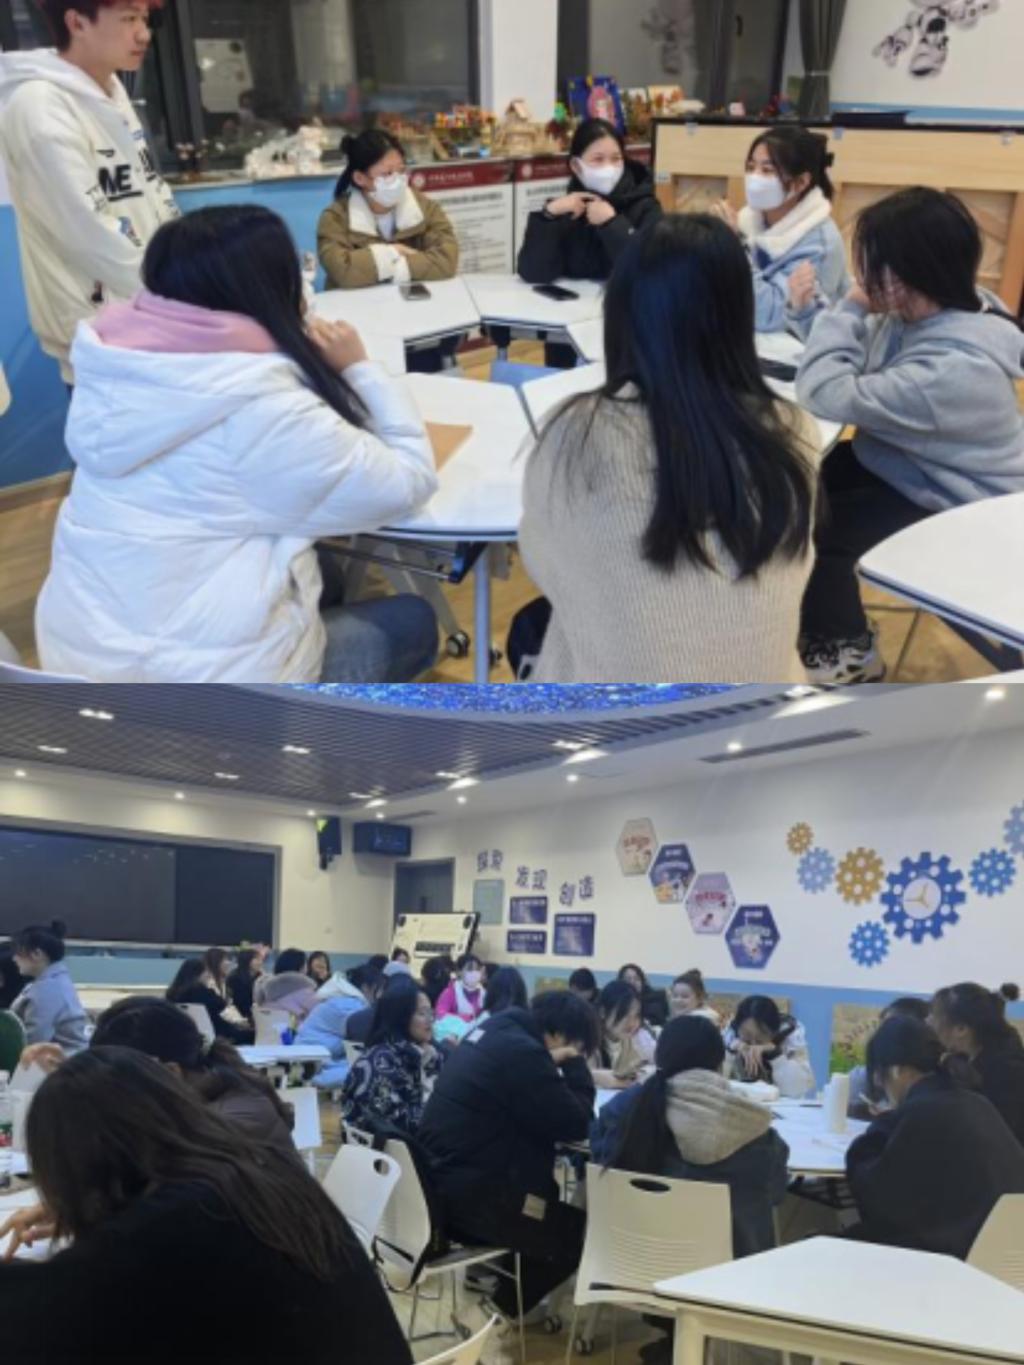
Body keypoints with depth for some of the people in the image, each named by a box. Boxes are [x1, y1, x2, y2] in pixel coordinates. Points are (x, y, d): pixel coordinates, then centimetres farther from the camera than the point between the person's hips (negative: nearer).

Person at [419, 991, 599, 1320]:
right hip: (470, 1195, -10)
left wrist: (555, 1067, 7)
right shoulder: (522, 1052, -20)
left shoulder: (495, 1032, 9)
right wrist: (574, 1066, -3)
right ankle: (504, 1307, 16)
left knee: (547, 1193, 29)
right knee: (580, 1231, 5)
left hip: (441, 1183, 10)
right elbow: (574, 1125, -16)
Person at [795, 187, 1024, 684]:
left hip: (950, 509, -9)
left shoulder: (955, 367, -36)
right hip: (903, 465, 9)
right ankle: (821, 617, 22)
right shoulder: (928, 313, -8)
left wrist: (851, 307, -24)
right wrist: (854, 313, -13)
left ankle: (846, 650, 10)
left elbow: (826, 395, -34)